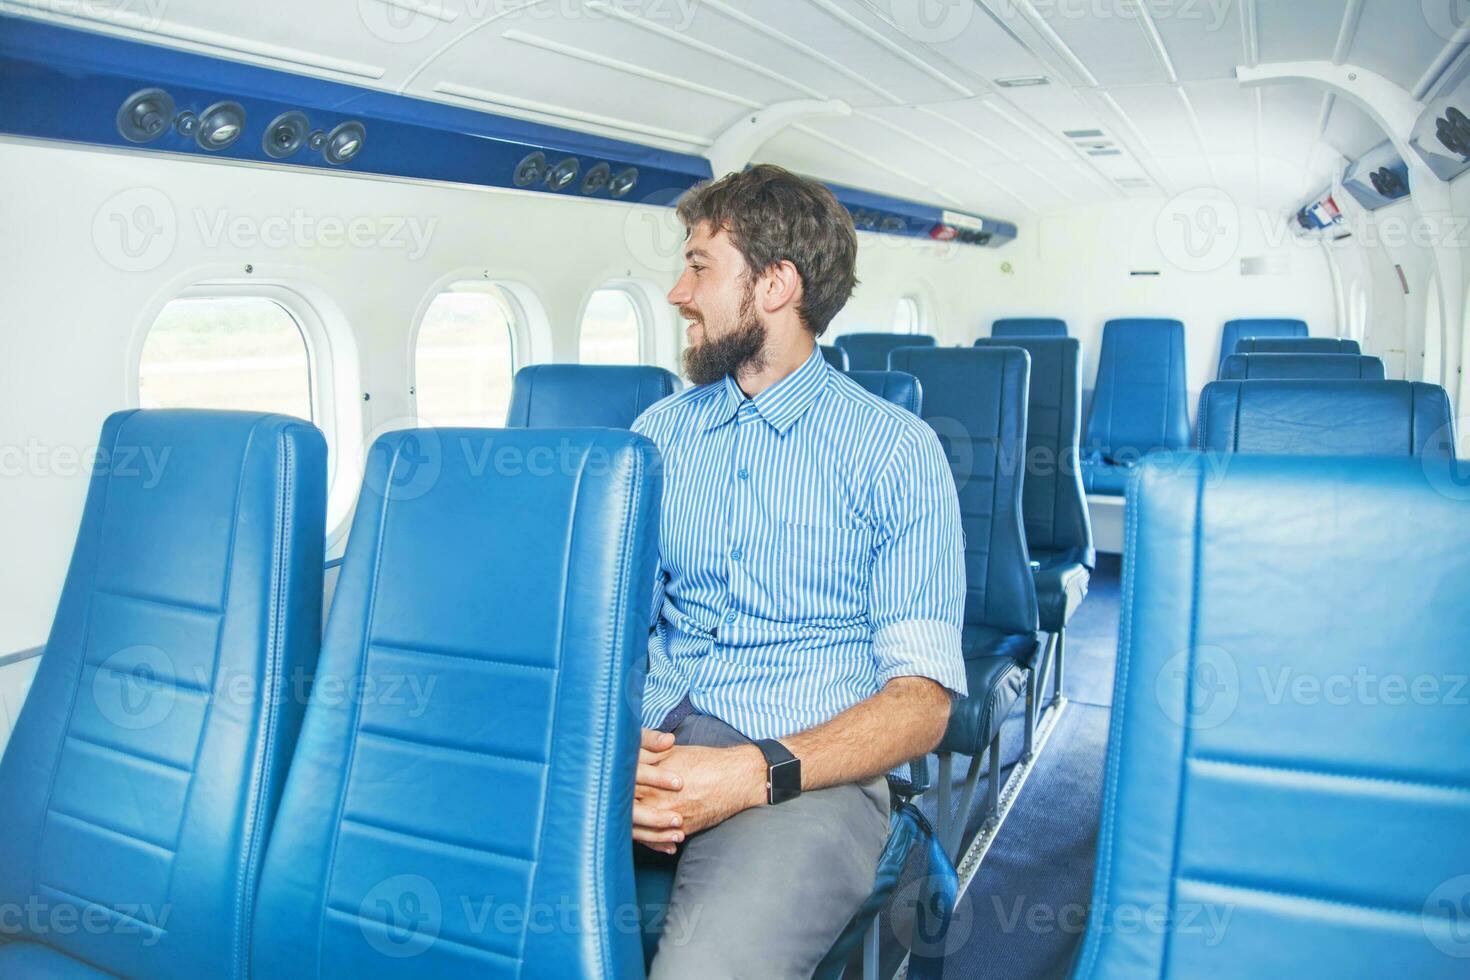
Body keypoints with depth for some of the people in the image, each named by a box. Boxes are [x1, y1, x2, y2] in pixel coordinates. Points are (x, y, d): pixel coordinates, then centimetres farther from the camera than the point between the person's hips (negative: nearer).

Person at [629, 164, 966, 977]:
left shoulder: (897, 451, 0)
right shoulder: (658, 432, 15)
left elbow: (922, 698, -5)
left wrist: (757, 773, -20)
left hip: (808, 771, -3)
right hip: (649, 748, 4)